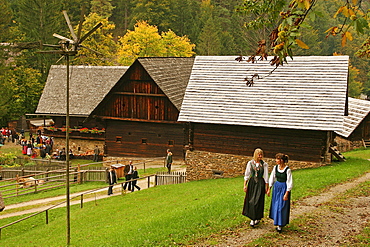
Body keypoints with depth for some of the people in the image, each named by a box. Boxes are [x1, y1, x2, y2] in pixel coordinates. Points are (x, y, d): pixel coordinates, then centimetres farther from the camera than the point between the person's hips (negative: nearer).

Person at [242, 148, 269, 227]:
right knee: (250, 201, 3)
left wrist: (266, 187, 0)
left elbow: (266, 177, 1)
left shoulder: (264, 164, -3)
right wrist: (245, 185, 3)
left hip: (260, 183, -2)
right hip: (251, 182, 2)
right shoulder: (250, 163, 1)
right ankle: (252, 219, 13)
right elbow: (246, 175, 5)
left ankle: (258, 218, 13)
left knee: (258, 201, -3)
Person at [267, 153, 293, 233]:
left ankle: (280, 225, 7)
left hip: (284, 188, -6)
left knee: (281, 206, -2)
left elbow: (289, 183, -15)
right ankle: (277, 221, 26)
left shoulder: (287, 170, -18)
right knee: (275, 205, 11)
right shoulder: (275, 167, -2)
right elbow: (272, 178, 9)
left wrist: (286, 194, -16)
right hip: (276, 187, 6)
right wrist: (269, 189, 8)